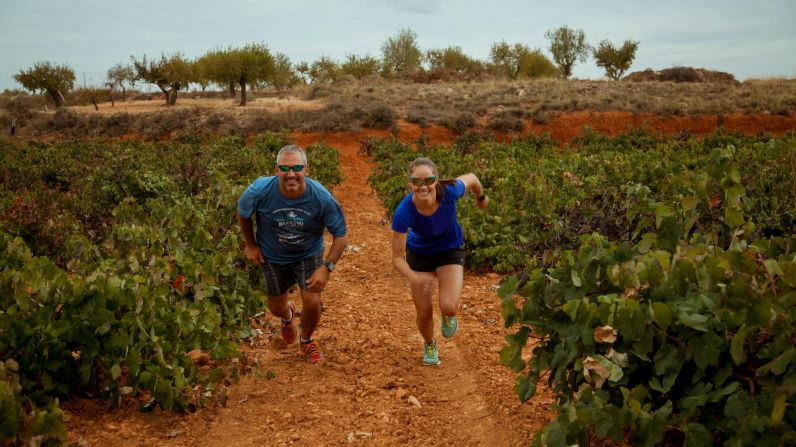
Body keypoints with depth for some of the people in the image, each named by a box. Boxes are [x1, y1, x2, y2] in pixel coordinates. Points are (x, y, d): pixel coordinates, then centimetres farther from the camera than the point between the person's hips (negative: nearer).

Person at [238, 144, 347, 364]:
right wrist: (250, 245, 1)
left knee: (312, 303, -13)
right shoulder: (260, 191, -29)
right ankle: (288, 316, 57)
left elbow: (340, 235, -18)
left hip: (309, 254, -1)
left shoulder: (322, 197, -30)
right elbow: (243, 212, -4)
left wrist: (327, 267, -27)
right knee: (276, 308, 14)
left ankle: (307, 340, 23)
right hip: (272, 256, 1)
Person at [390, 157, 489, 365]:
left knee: (449, 307, -19)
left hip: (450, 250, 0)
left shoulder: (449, 192, -35)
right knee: (424, 313, 5)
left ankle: (447, 316, 22)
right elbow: (397, 257, -27)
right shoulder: (404, 211, -35)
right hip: (419, 253, 0)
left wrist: (481, 197, 11)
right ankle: (429, 345, 42)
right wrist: (413, 277, -48)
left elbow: (471, 178, -10)